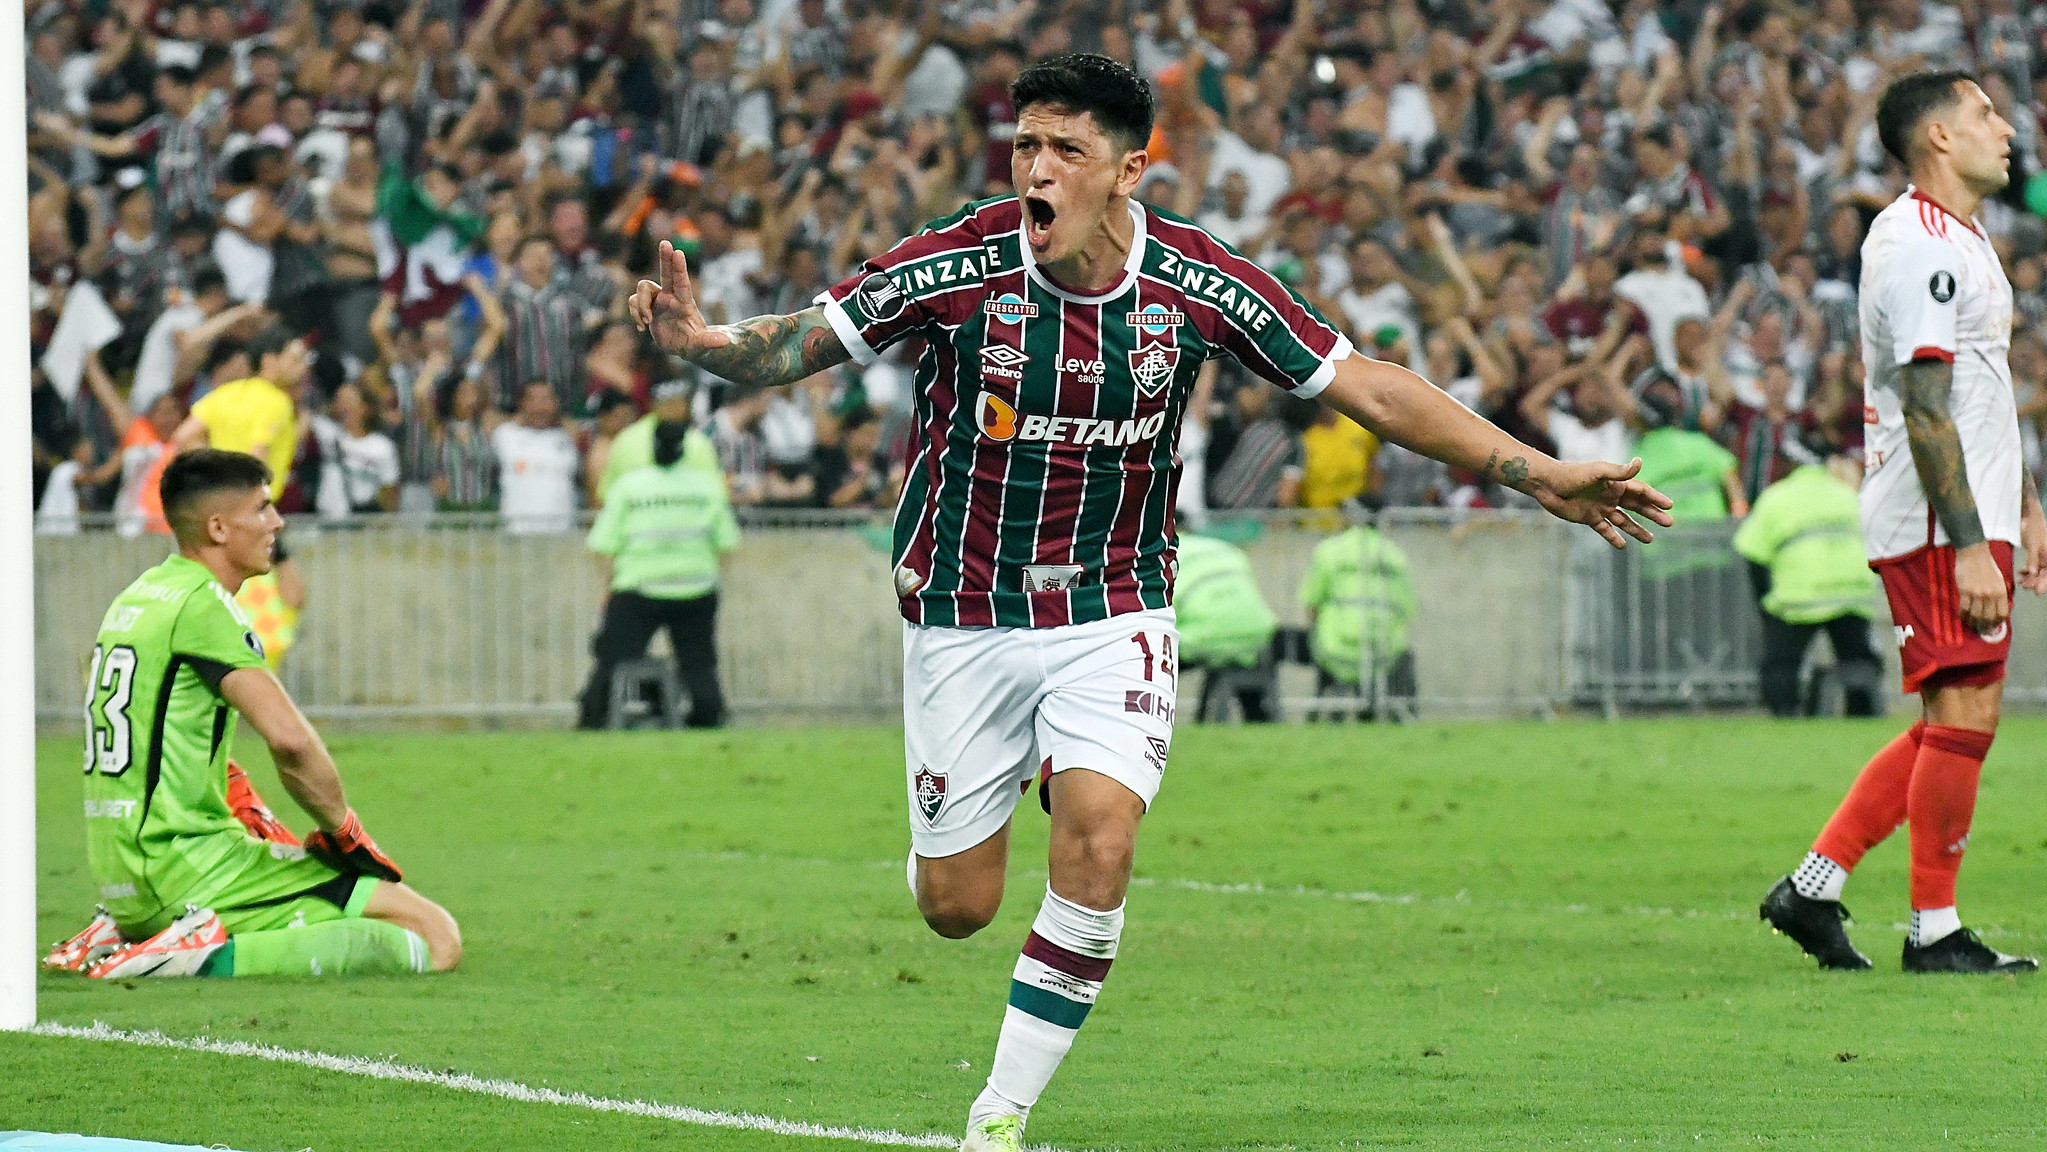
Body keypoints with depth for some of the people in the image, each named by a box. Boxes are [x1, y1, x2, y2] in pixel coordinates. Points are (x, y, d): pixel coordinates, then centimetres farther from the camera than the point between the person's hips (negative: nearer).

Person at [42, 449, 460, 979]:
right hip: (189, 870, -10)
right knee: (437, 939, -16)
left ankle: (128, 934, 17)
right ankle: (213, 955, -23)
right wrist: (344, 829, -9)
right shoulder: (203, 605, -12)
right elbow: (289, 737, -24)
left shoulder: (137, 597, 17)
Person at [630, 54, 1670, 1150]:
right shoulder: (958, 265, -17)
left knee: (1097, 843, -22)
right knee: (956, 906, 2)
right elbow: (796, 345, -12)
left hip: (1113, 609, 0)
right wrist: (701, 340, -35)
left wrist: (1538, 474, -8)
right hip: (965, 611, 0)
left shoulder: (1199, 284, -12)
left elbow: (1364, 387, -4)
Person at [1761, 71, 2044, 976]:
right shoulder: (1917, 245, -15)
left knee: (1951, 725, 10)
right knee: (1964, 716, -8)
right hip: (1938, 526, -10)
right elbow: (1926, 410, -21)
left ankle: (1814, 885, 12)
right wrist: (1971, 547, -24)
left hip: (1971, 516, 10)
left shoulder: (1958, 238, 19)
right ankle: (1933, 931, -1)